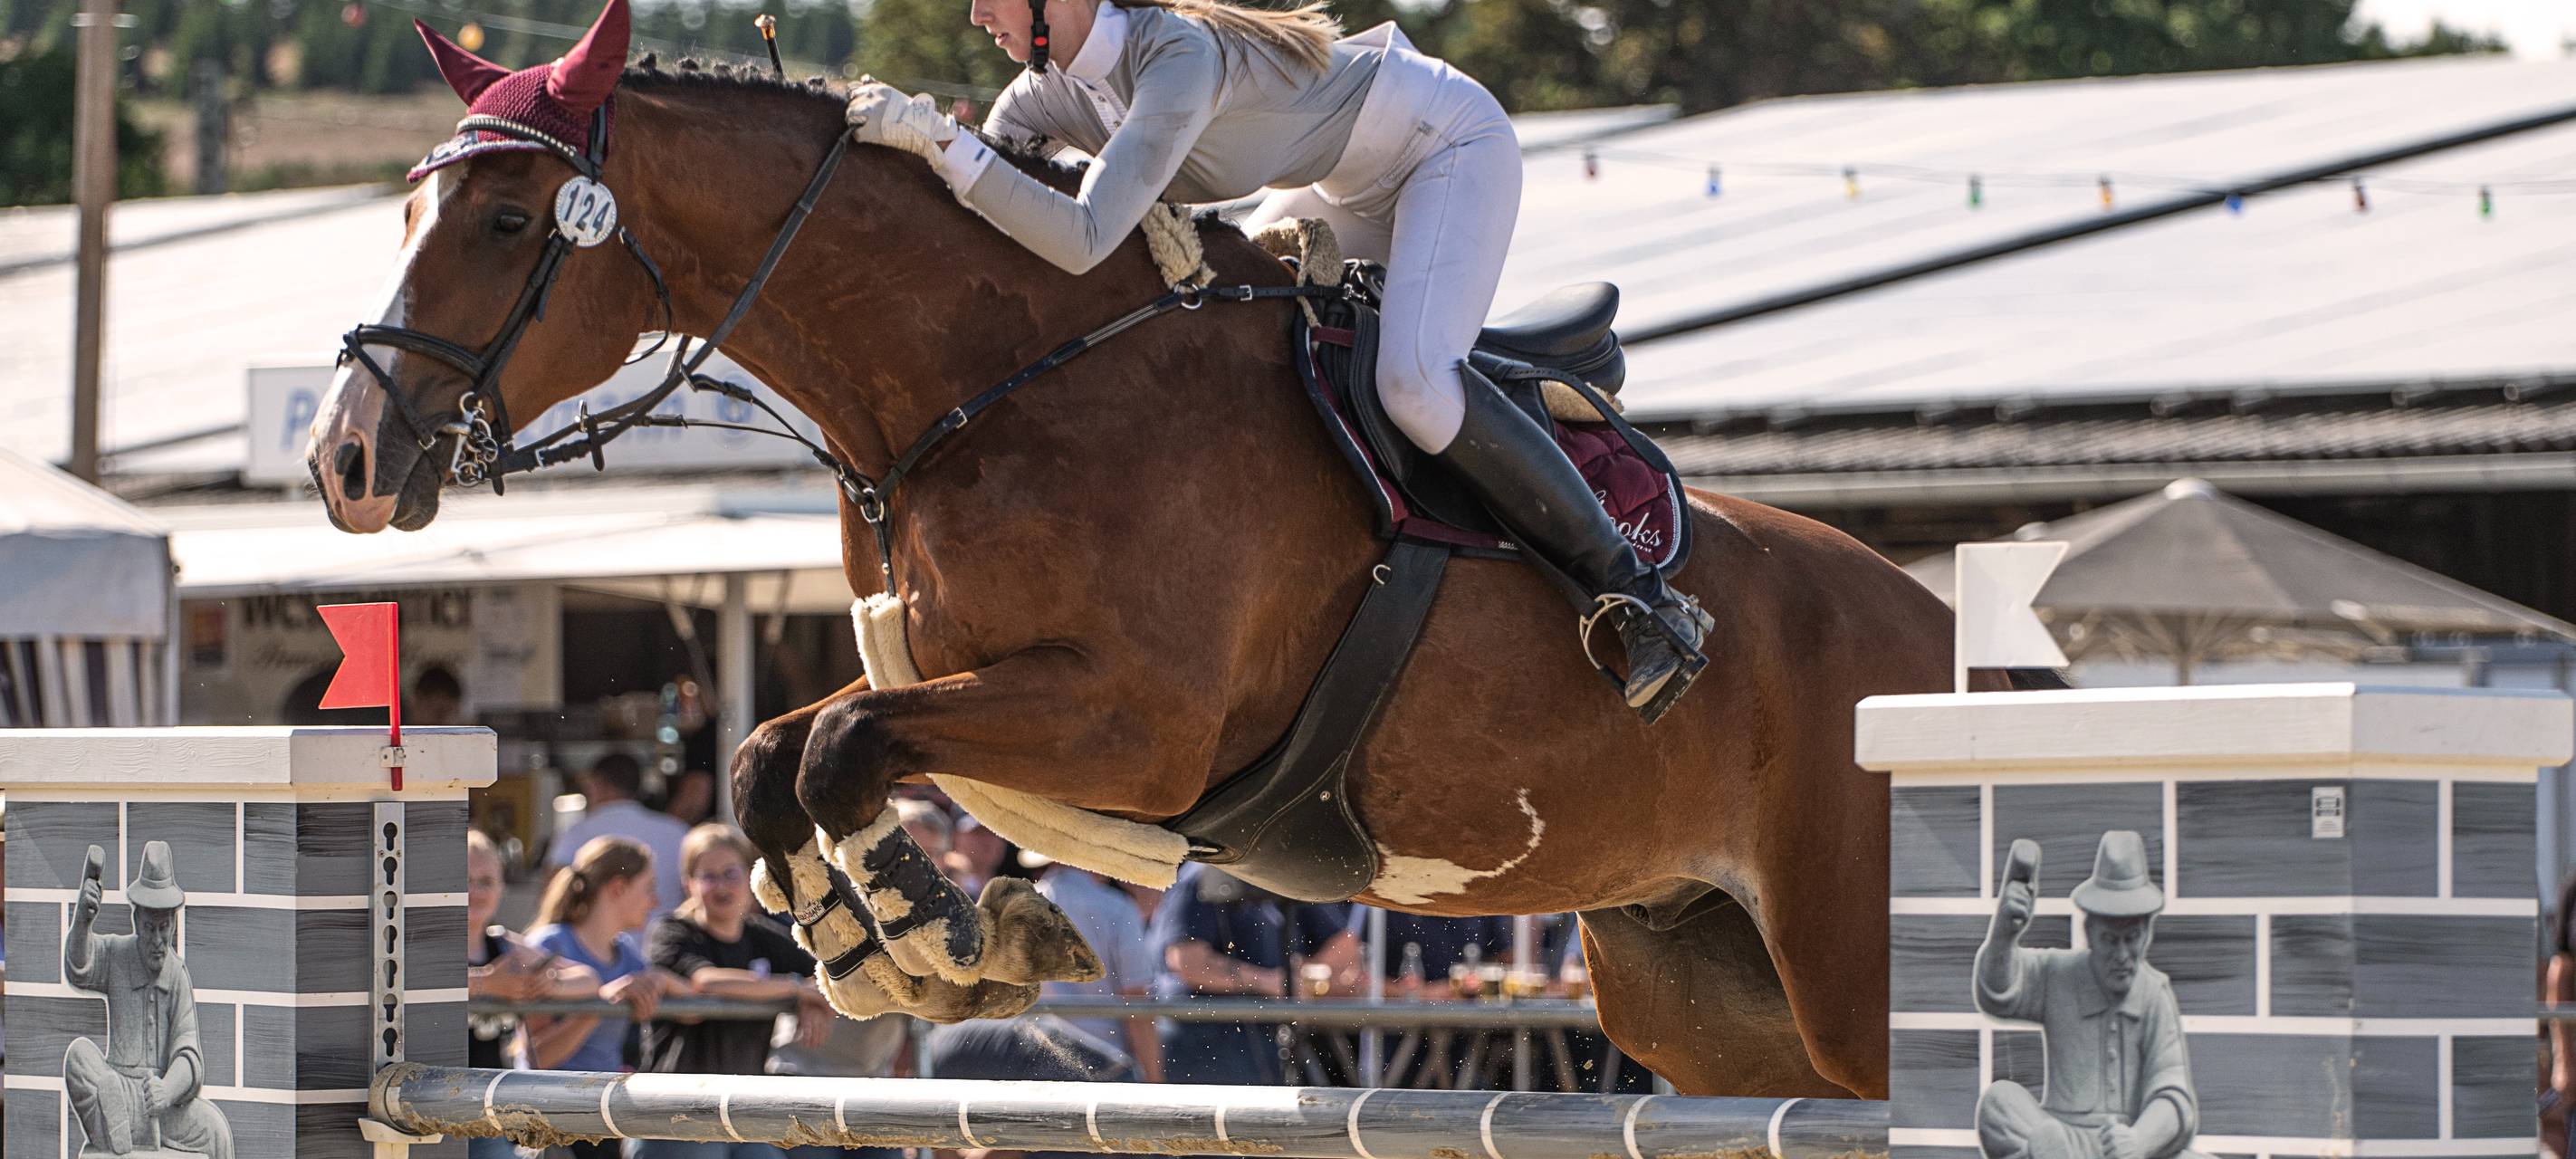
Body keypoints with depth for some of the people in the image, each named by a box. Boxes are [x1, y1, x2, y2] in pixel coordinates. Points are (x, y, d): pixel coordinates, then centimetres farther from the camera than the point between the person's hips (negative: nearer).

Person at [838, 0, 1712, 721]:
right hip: (1352, 187, 10)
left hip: (1454, 149, -10)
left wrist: (940, 142, -48)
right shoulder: (1053, 90, -9)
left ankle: (1635, 592, -20)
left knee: (1414, 381, -29)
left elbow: (1083, 240, -47)